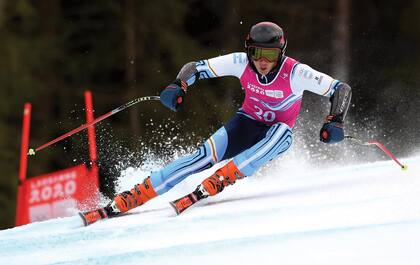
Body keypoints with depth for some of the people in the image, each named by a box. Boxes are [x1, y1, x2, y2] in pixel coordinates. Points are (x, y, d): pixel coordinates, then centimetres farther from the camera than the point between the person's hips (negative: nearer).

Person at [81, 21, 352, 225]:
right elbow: (196, 67, -10)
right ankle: (122, 202, -30)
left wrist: (335, 121, -38)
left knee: (281, 132, -38)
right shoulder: (241, 63, -18)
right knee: (205, 156, -25)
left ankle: (215, 183, -41)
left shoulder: (295, 73, -26)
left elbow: (342, 89, -22)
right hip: (247, 122, 1)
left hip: (278, 134, -1)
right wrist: (178, 86, -30)